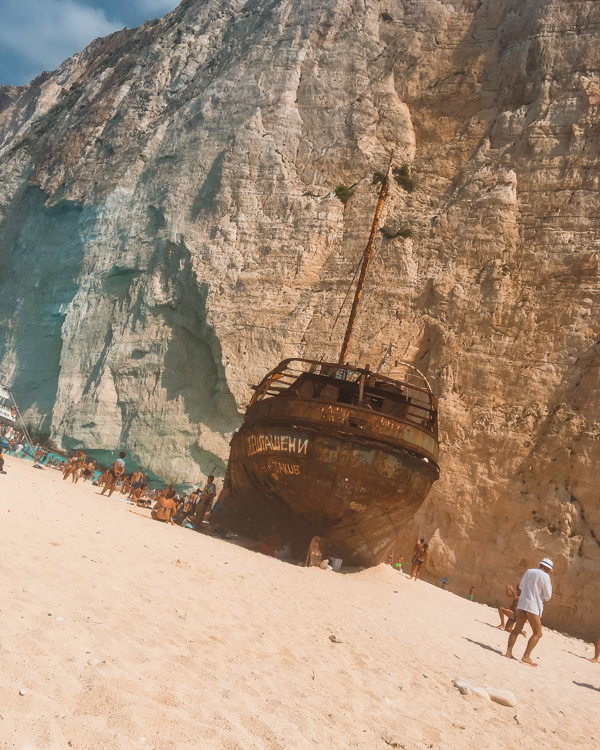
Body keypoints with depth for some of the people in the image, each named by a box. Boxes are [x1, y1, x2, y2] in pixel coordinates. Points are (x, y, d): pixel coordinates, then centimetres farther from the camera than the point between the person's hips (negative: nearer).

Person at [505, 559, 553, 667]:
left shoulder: (528, 571, 12)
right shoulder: (545, 576, -7)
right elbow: (548, 597, -5)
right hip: (533, 606, -6)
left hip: (522, 604, 6)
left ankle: (509, 652, 4)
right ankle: (526, 656, -5)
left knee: (517, 629, 10)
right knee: (537, 633, 3)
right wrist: (550, 585, 9)